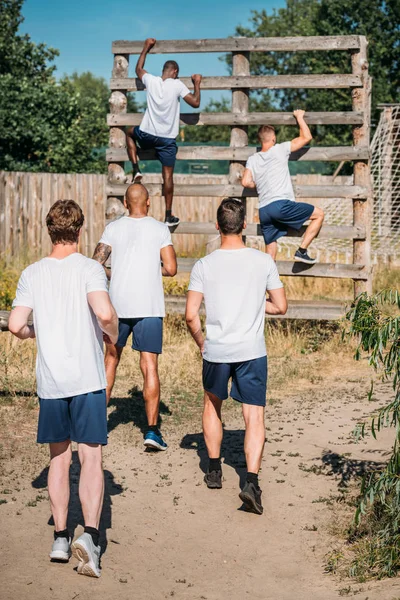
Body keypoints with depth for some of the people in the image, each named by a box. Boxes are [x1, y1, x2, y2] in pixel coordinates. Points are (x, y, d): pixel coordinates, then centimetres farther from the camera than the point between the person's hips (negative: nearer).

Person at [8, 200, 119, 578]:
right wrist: (112, 334, 0)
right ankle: (90, 533, -17)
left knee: (59, 458, 14)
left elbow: (15, 325, -2)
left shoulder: (32, 274, 4)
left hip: (49, 381, 3)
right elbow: (104, 312, -21)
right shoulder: (88, 268, -6)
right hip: (87, 379, -3)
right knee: (91, 458, -1)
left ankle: (60, 538, 17)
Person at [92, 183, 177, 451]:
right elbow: (171, 269, -6)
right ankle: (152, 429, -7)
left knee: (111, 360, 17)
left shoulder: (113, 228, 4)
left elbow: (96, 264, 0)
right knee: (150, 366, -1)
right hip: (149, 307, -2)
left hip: (118, 305, 2)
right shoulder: (160, 229, 0)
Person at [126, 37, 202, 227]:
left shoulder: (151, 81, 1)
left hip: (147, 135, 2)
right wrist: (197, 84, 10)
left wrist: (146, 48, 33)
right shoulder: (177, 85, -7)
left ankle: (136, 170, 21)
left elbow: (138, 68, 23)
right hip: (167, 139, -2)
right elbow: (195, 103, -6)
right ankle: (169, 216, 2)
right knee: (168, 175, 4)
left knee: (130, 132, 36)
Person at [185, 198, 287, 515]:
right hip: (252, 351, -1)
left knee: (212, 405, 24)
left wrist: (201, 343, 10)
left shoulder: (204, 266, -5)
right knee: (254, 417, 1)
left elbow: (191, 315, -8)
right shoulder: (264, 262, -4)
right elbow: (281, 307, 2)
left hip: (216, 350, 1)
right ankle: (252, 481, -15)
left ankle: (214, 471, 31)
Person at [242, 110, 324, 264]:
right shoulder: (279, 149, 3)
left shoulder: (252, 160, 15)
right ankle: (302, 251, 0)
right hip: (281, 205, -6)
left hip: (263, 211, 6)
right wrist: (299, 117, 19)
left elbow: (246, 182, 3)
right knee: (319, 214, 7)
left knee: (270, 253, 13)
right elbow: (307, 137, 7)